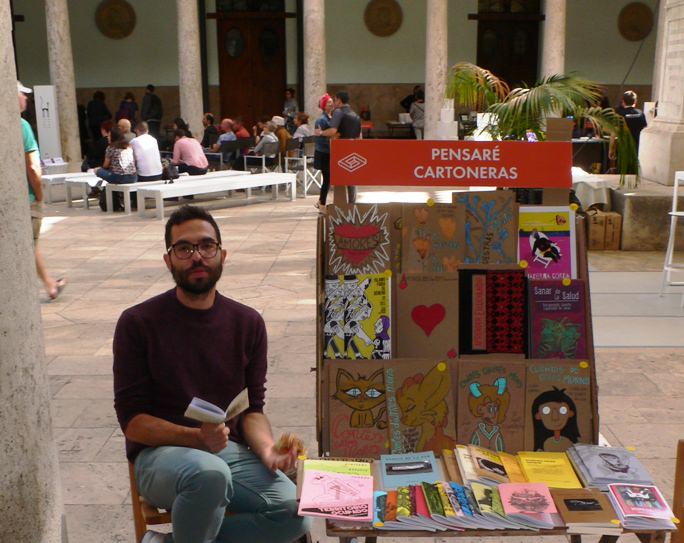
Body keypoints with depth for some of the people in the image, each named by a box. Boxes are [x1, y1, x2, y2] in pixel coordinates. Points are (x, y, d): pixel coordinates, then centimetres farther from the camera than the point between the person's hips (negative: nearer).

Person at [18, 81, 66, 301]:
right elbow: (33, 168, -19)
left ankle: (50, 285, 29)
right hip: (26, 199, -6)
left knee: (31, 245, 17)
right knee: (27, 248, 5)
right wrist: (39, 196, -6)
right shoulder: (21, 125, -15)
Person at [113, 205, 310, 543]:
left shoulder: (248, 324, 5)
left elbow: (252, 409, 7)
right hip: (160, 454, -4)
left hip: (229, 451, 5)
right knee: (210, 473, -38)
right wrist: (197, 438, -23)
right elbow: (132, 420, -7)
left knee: (293, 515, -21)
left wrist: (267, 449, -15)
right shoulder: (138, 323, -5)